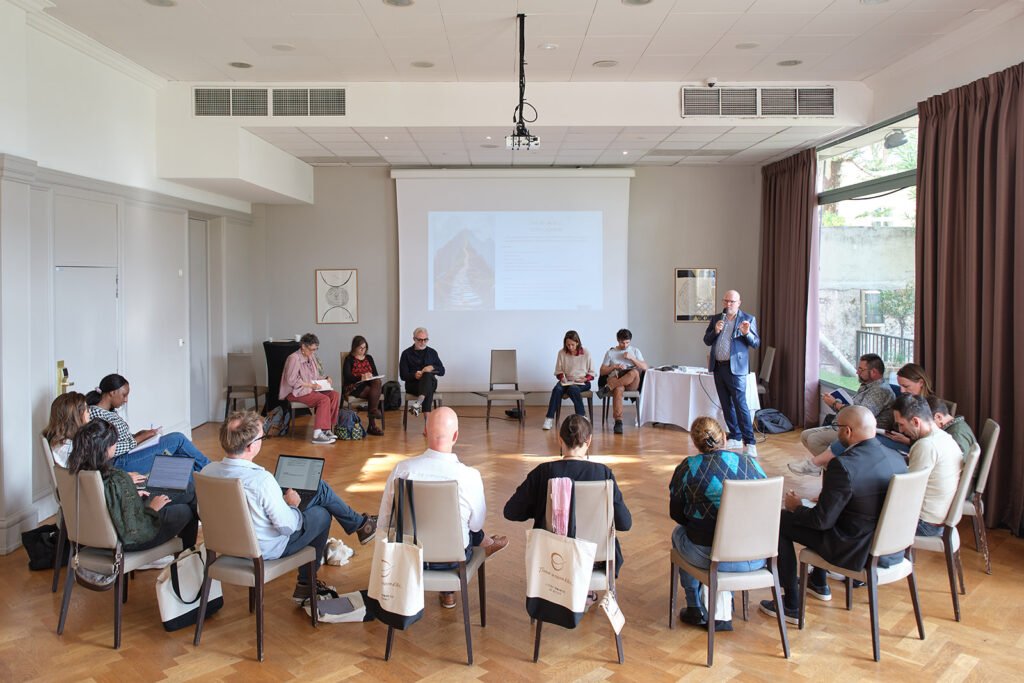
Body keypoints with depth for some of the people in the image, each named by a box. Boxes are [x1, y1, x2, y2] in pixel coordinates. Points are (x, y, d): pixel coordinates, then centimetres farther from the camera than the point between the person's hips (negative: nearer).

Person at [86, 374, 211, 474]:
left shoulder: (109, 412, 15)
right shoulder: (95, 413, -15)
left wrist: (140, 435, 0)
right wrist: (142, 438, -13)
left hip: (128, 456, 10)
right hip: (121, 463, -10)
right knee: (178, 439, -7)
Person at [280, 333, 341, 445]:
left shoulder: (312, 357, 12)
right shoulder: (294, 358, -13)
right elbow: (292, 380, -19)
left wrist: (325, 379, 2)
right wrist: (310, 385, -22)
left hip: (312, 388, 8)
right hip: (296, 392, -8)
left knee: (335, 395, -15)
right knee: (324, 399, -29)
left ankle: (328, 427, -16)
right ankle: (317, 434, -32)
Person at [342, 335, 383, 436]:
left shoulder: (369, 358, 18)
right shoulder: (349, 359, 2)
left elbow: (376, 374, 13)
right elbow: (347, 376, -12)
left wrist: (371, 376, -12)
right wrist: (361, 378, -28)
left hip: (369, 385, 5)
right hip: (353, 387, -5)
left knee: (377, 382, -30)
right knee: (374, 392, -31)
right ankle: (373, 425, -31)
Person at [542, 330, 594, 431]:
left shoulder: (586, 353, -3)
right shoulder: (561, 353, 0)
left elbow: (591, 373, 4)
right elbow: (558, 371, 10)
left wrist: (585, 379, -15)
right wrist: (562, 377, -10)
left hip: (582, 383, -2)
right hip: (566, 382, 2)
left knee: (572, 388, -36)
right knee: (557, 389, -32)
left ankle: (582, 416, -29)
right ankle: (549, 418, -30)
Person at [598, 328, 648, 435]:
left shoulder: (635, 351, 19)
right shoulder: (610, 352, 16)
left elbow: (645, 367, 8)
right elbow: (602, 372, 11)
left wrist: (631, 358, -2)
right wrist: (614, 366, -4)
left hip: (631, 383, 1)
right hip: (615, 379, -1)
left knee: (634, 372, -36)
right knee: (618, 389, -39)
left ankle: (608, 388, -40)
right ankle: (618, 421, -44)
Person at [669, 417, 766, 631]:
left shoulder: (687, 468, -4)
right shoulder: (752, 464, 4)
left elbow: (676, 514, 5)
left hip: (708, 556, -3)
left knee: (679, 532, 29)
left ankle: (696, 608, 33)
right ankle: (722, 611, 30)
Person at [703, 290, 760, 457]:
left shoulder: (748, 319, 0)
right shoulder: (716, 318, 12)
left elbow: (756, 343, -3)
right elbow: (706, 341, 10)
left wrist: (747, 333, -22)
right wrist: (715, 331, -9)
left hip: (735, 368, -5)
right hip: (718, 367, 5)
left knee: (740, 405, -10)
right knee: (726, 405, 12)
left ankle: (750, 443, -8)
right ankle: (734, 438, 23)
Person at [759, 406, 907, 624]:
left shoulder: (843, 466, -25)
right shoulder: (896, 458, -3)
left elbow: (822, 520, -19)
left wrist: (796, 507, 2)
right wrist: (826, 496, 19)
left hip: (857, 554, -8)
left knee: (781, 522, 5)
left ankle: (791, 606, 12)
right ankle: (819, 583, 46)